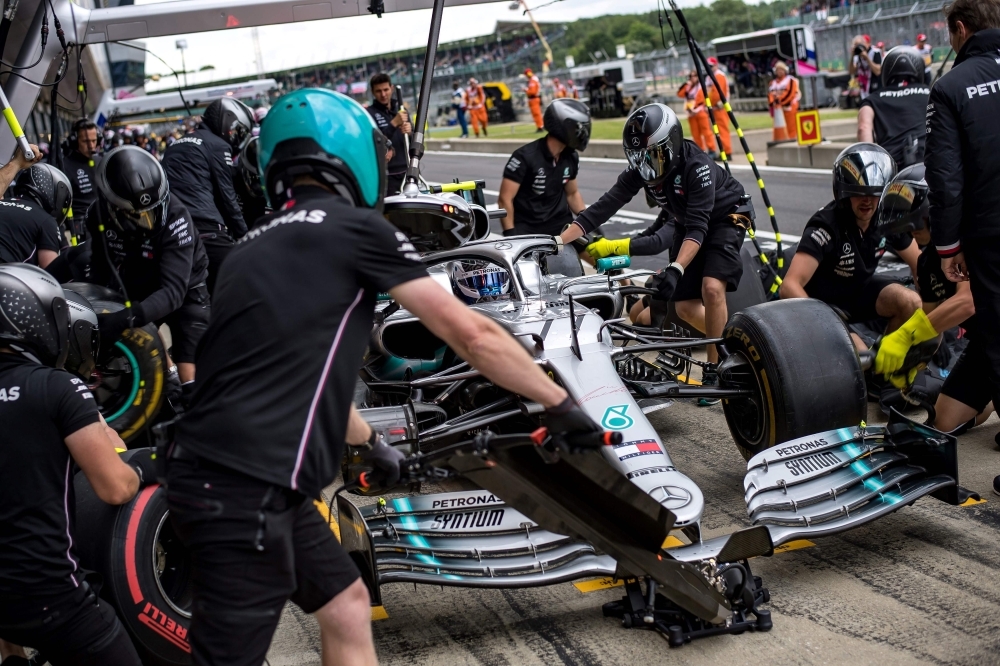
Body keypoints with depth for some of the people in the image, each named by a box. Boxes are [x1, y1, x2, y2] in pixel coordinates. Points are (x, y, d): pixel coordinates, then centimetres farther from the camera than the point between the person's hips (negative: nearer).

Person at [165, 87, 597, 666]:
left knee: (347, 609, 18)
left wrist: (371, 443, 45)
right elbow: (471, 334, -3)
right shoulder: (355, 226, -4)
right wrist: (560, 402, 9)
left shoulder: (258, 247, 20)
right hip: (244, 492, -9)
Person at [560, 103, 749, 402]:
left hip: (725, 217, -6)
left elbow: (698, 228, -41)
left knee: (711, 287, -27)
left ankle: (715, 370, -14)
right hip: (689, 222, 7)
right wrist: (556, 241, -29)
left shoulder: (696, 166, -35)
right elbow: (605, 206, -21)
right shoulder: (639, 170, -18)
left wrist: (676, 269, -55)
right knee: (684, 305, 1)